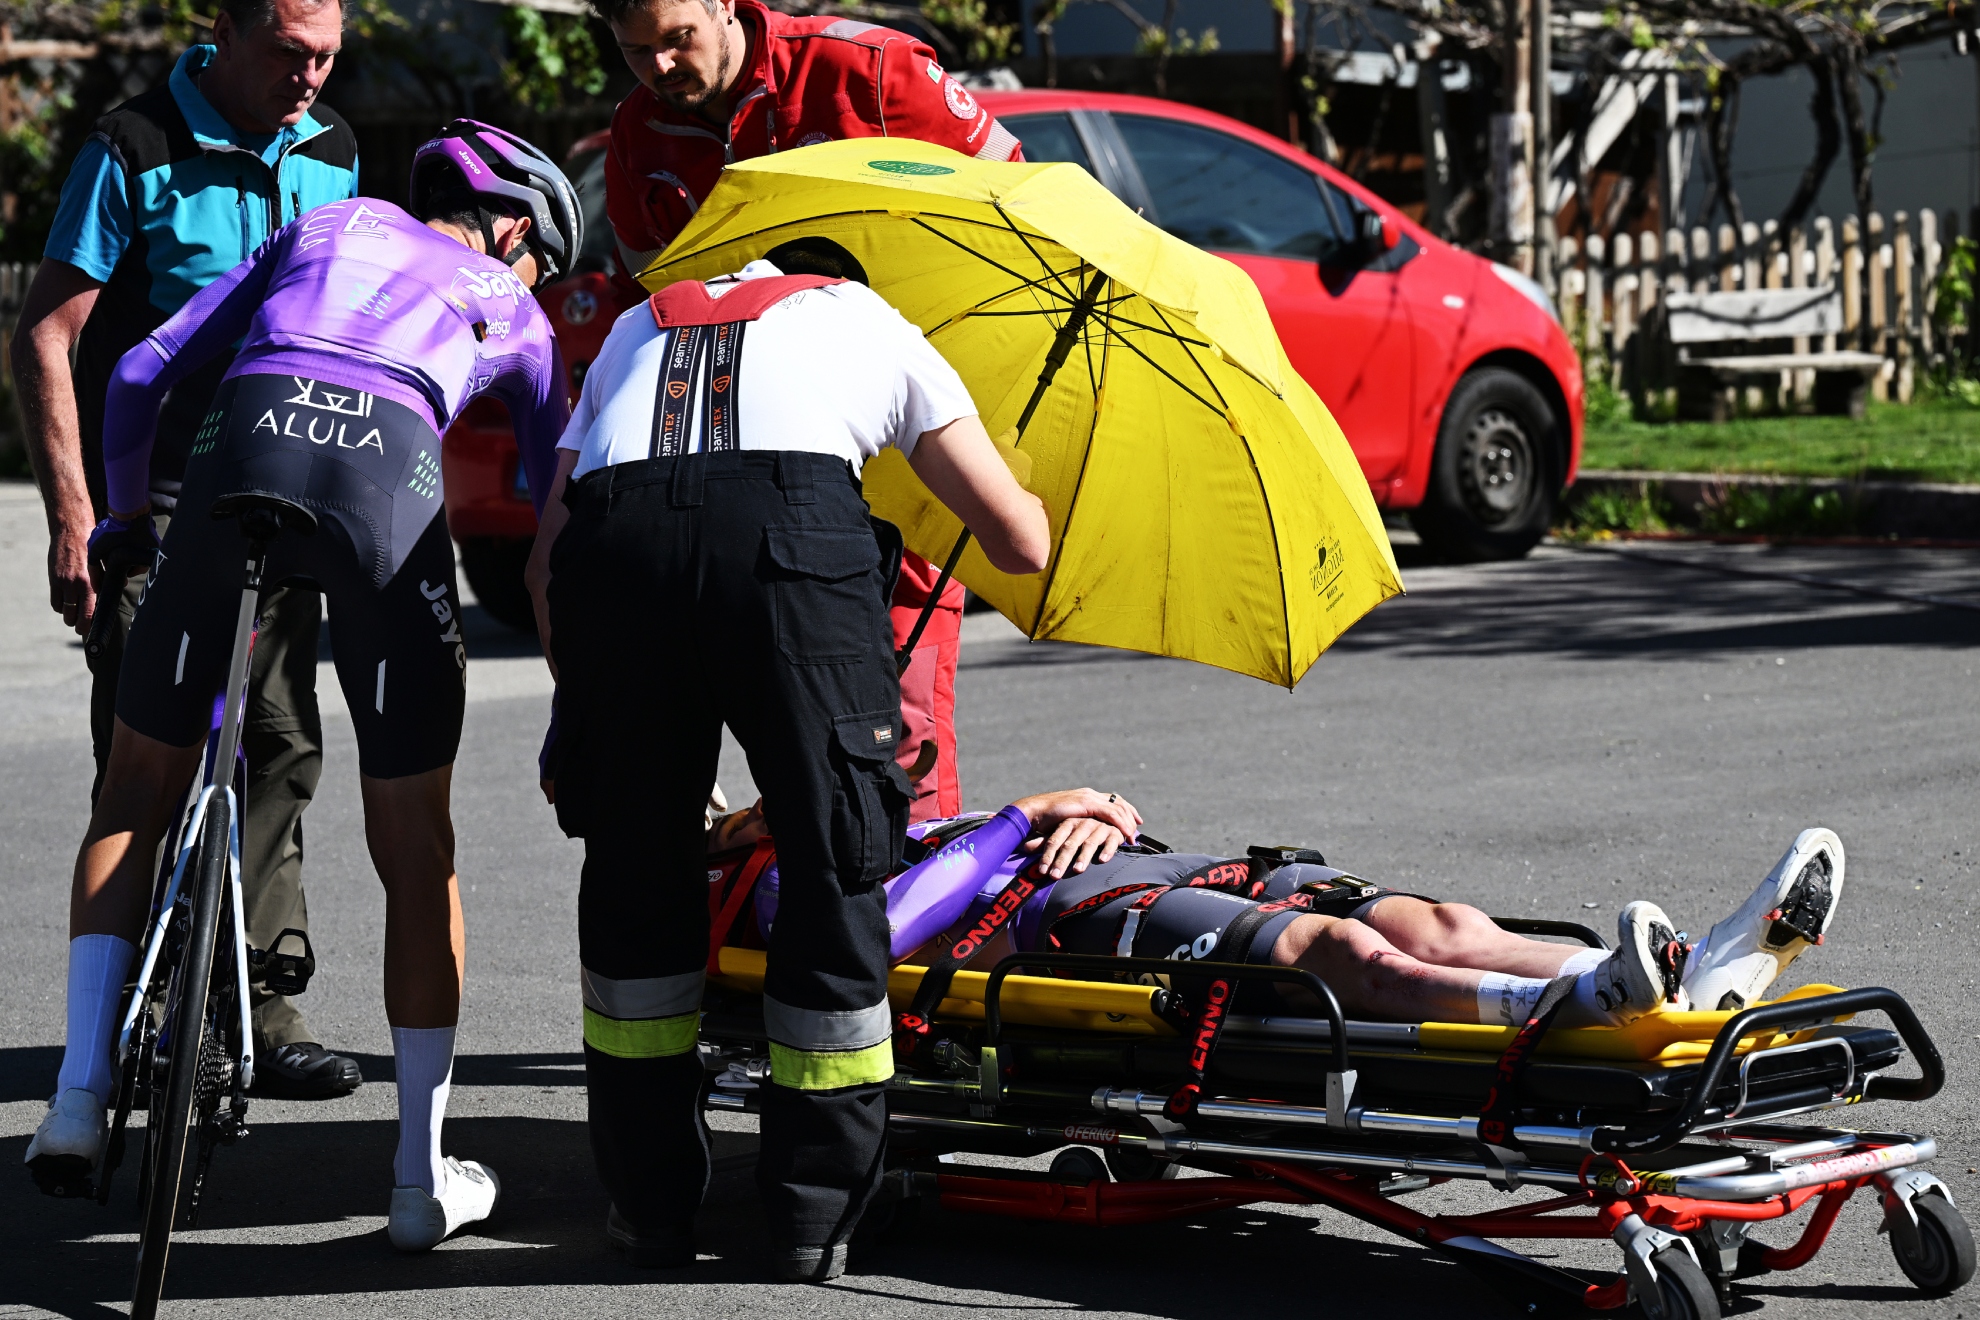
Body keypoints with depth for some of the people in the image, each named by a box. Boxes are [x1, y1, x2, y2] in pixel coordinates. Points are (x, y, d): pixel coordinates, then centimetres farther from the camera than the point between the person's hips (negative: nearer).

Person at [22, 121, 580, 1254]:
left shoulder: (327, 226, 34)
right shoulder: (512, 314, 32)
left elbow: (144, 373, 26)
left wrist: (125, 521, 40)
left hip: (244, 445, 1)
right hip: (392, 473, -1)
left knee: (140, 788, 19)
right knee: (416, 841, 11)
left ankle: (82, 1088, 6)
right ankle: (423, 1175, 13)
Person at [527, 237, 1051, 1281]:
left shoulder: (638, 327, 39)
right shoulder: (868, 319, 34)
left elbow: (547, 559, 30)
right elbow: (1020, 543, 32)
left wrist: (583, 715, 40)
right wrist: (1019, 494, 55)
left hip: (614, 546, 2)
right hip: (797, 535, -2)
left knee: (631, 865, 18)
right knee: (835, 863, 11)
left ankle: (650, 1204, 24)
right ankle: (814, 1215, 15)